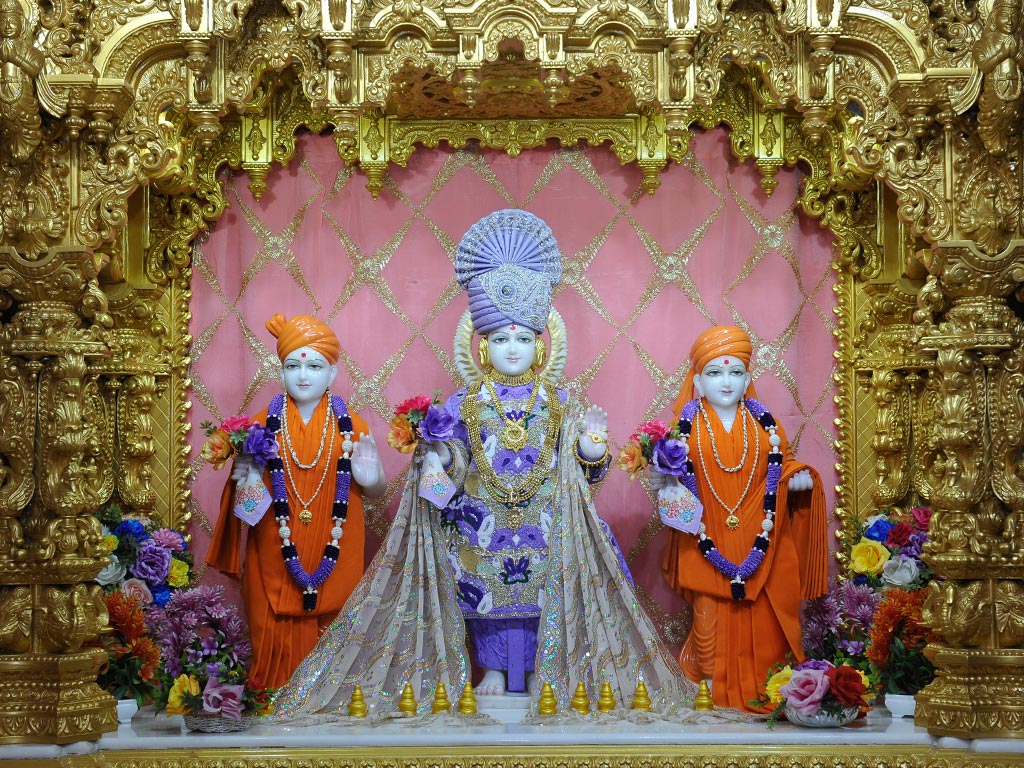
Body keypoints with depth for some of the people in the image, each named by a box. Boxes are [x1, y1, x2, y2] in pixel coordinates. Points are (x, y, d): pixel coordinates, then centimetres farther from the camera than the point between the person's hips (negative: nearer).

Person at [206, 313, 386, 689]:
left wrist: (371, 479, -12)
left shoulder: (350, 425, 3)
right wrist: (244, 478, -10)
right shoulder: (265, 423, 3)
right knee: (278, 634, -1)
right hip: (276, 556, 0)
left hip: (335, 555, 0)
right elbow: (248, 483, 12)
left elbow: (375, 491, 10)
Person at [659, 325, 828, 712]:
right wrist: (661, 479, -20)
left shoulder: (762, 422, 7)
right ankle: (712, 683, 14)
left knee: (762, 616, 4)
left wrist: (798, 477, -7)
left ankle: (763, 687, 17)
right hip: (710, 544, -2)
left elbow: (782, 462, 13)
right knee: (710, 614, -2)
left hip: (759, 542, 2)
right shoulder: (689, 424, 0)